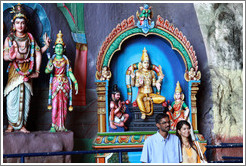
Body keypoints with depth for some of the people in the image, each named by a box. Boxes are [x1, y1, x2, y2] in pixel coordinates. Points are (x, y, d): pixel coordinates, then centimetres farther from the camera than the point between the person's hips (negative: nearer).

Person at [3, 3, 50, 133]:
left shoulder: (30, 38, 7)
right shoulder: (9, 39, 1)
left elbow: (38, 53, 5)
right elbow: (5, 56, -8)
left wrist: (37, 71, -3)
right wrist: (12, 55, -31)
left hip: (27, 72, 2)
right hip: (14, 71, -2)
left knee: (25, 98, 1)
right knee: (12, 98, -8)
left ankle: (22, 125, 8)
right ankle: (11, 125, 3)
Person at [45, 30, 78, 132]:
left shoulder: (65, 60, 7)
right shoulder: (52, 59, 4)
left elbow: (70, 72, 6)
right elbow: (46, 71, -5)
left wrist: (75, 82, -2)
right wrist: (49, 68, -28)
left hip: (65, 83, 2)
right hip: (55, 82, -2)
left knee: (64, 105, 1)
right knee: (55, 104, -8)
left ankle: (62, 126, 8)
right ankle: (54, 125, -5)